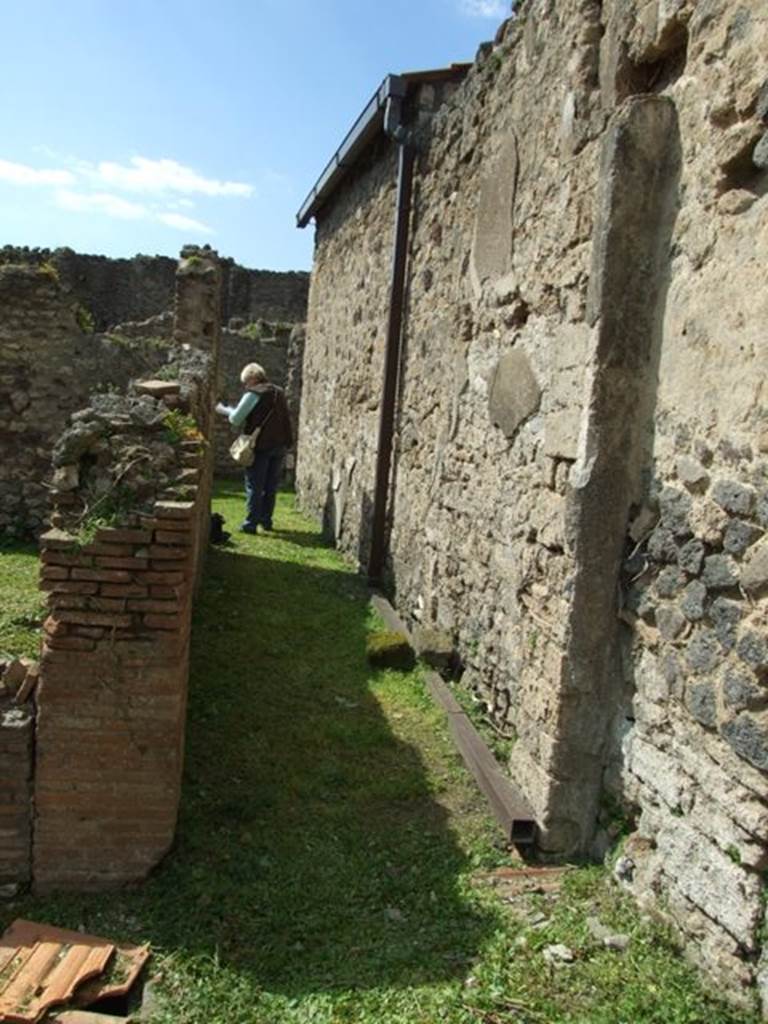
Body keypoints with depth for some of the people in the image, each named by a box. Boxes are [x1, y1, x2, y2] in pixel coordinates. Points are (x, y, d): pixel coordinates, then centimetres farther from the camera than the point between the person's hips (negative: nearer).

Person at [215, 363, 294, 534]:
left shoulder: (253, 394, -7)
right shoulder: (279, 393, 12)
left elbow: (236, 419, -7)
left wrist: (224, 410, 10)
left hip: (260, 446, -6)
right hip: (279, 445, 6)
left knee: (254, 486, 1)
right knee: (271, 486, 13)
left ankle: (251, 523, 1)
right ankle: (266, 520, 19)